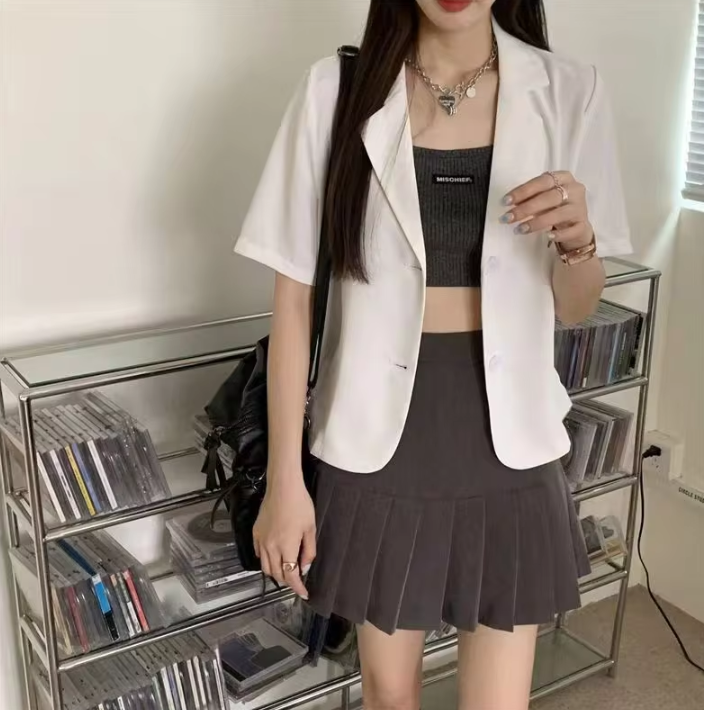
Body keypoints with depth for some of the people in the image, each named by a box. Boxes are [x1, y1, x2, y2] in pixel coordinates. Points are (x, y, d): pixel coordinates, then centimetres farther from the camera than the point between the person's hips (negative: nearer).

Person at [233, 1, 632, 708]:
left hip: (506, 433, 1)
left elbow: (575, 308, 4)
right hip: (380, 427, 0)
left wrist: (577, 238, -19)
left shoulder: (568, 92, -3)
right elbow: (294, 295, -5)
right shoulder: (338, 89, -7)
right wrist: (285, 477, -5)